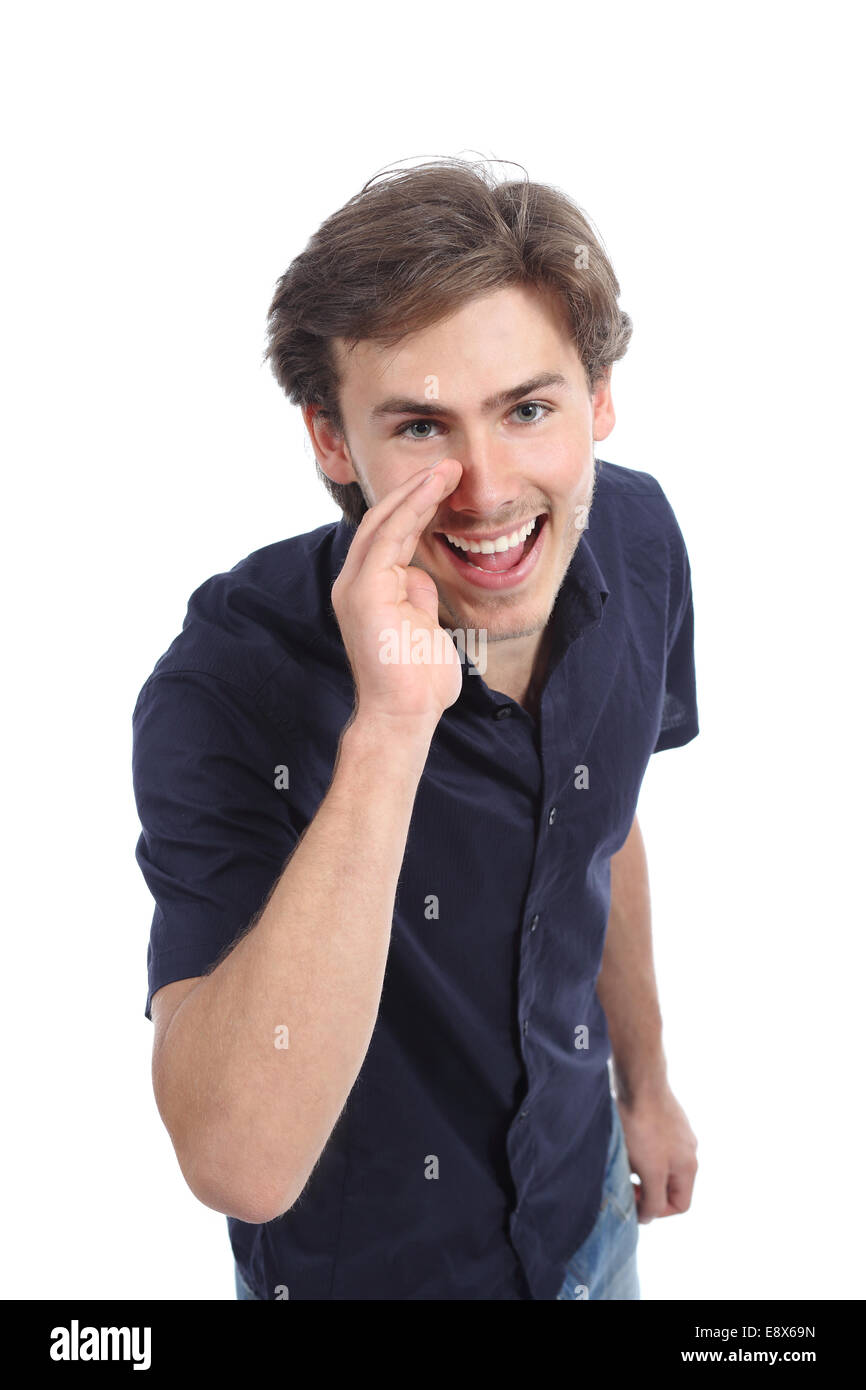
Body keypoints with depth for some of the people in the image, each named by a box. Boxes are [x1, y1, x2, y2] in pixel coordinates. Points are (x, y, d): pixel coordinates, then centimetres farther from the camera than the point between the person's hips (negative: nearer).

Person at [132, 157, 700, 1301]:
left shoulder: (635, 537, -14)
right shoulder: (226, 690, -32)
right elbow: (240, 1166, -40)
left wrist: (644, 1081, 13)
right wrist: (387, 729, -46)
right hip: (361, 1257, -4)